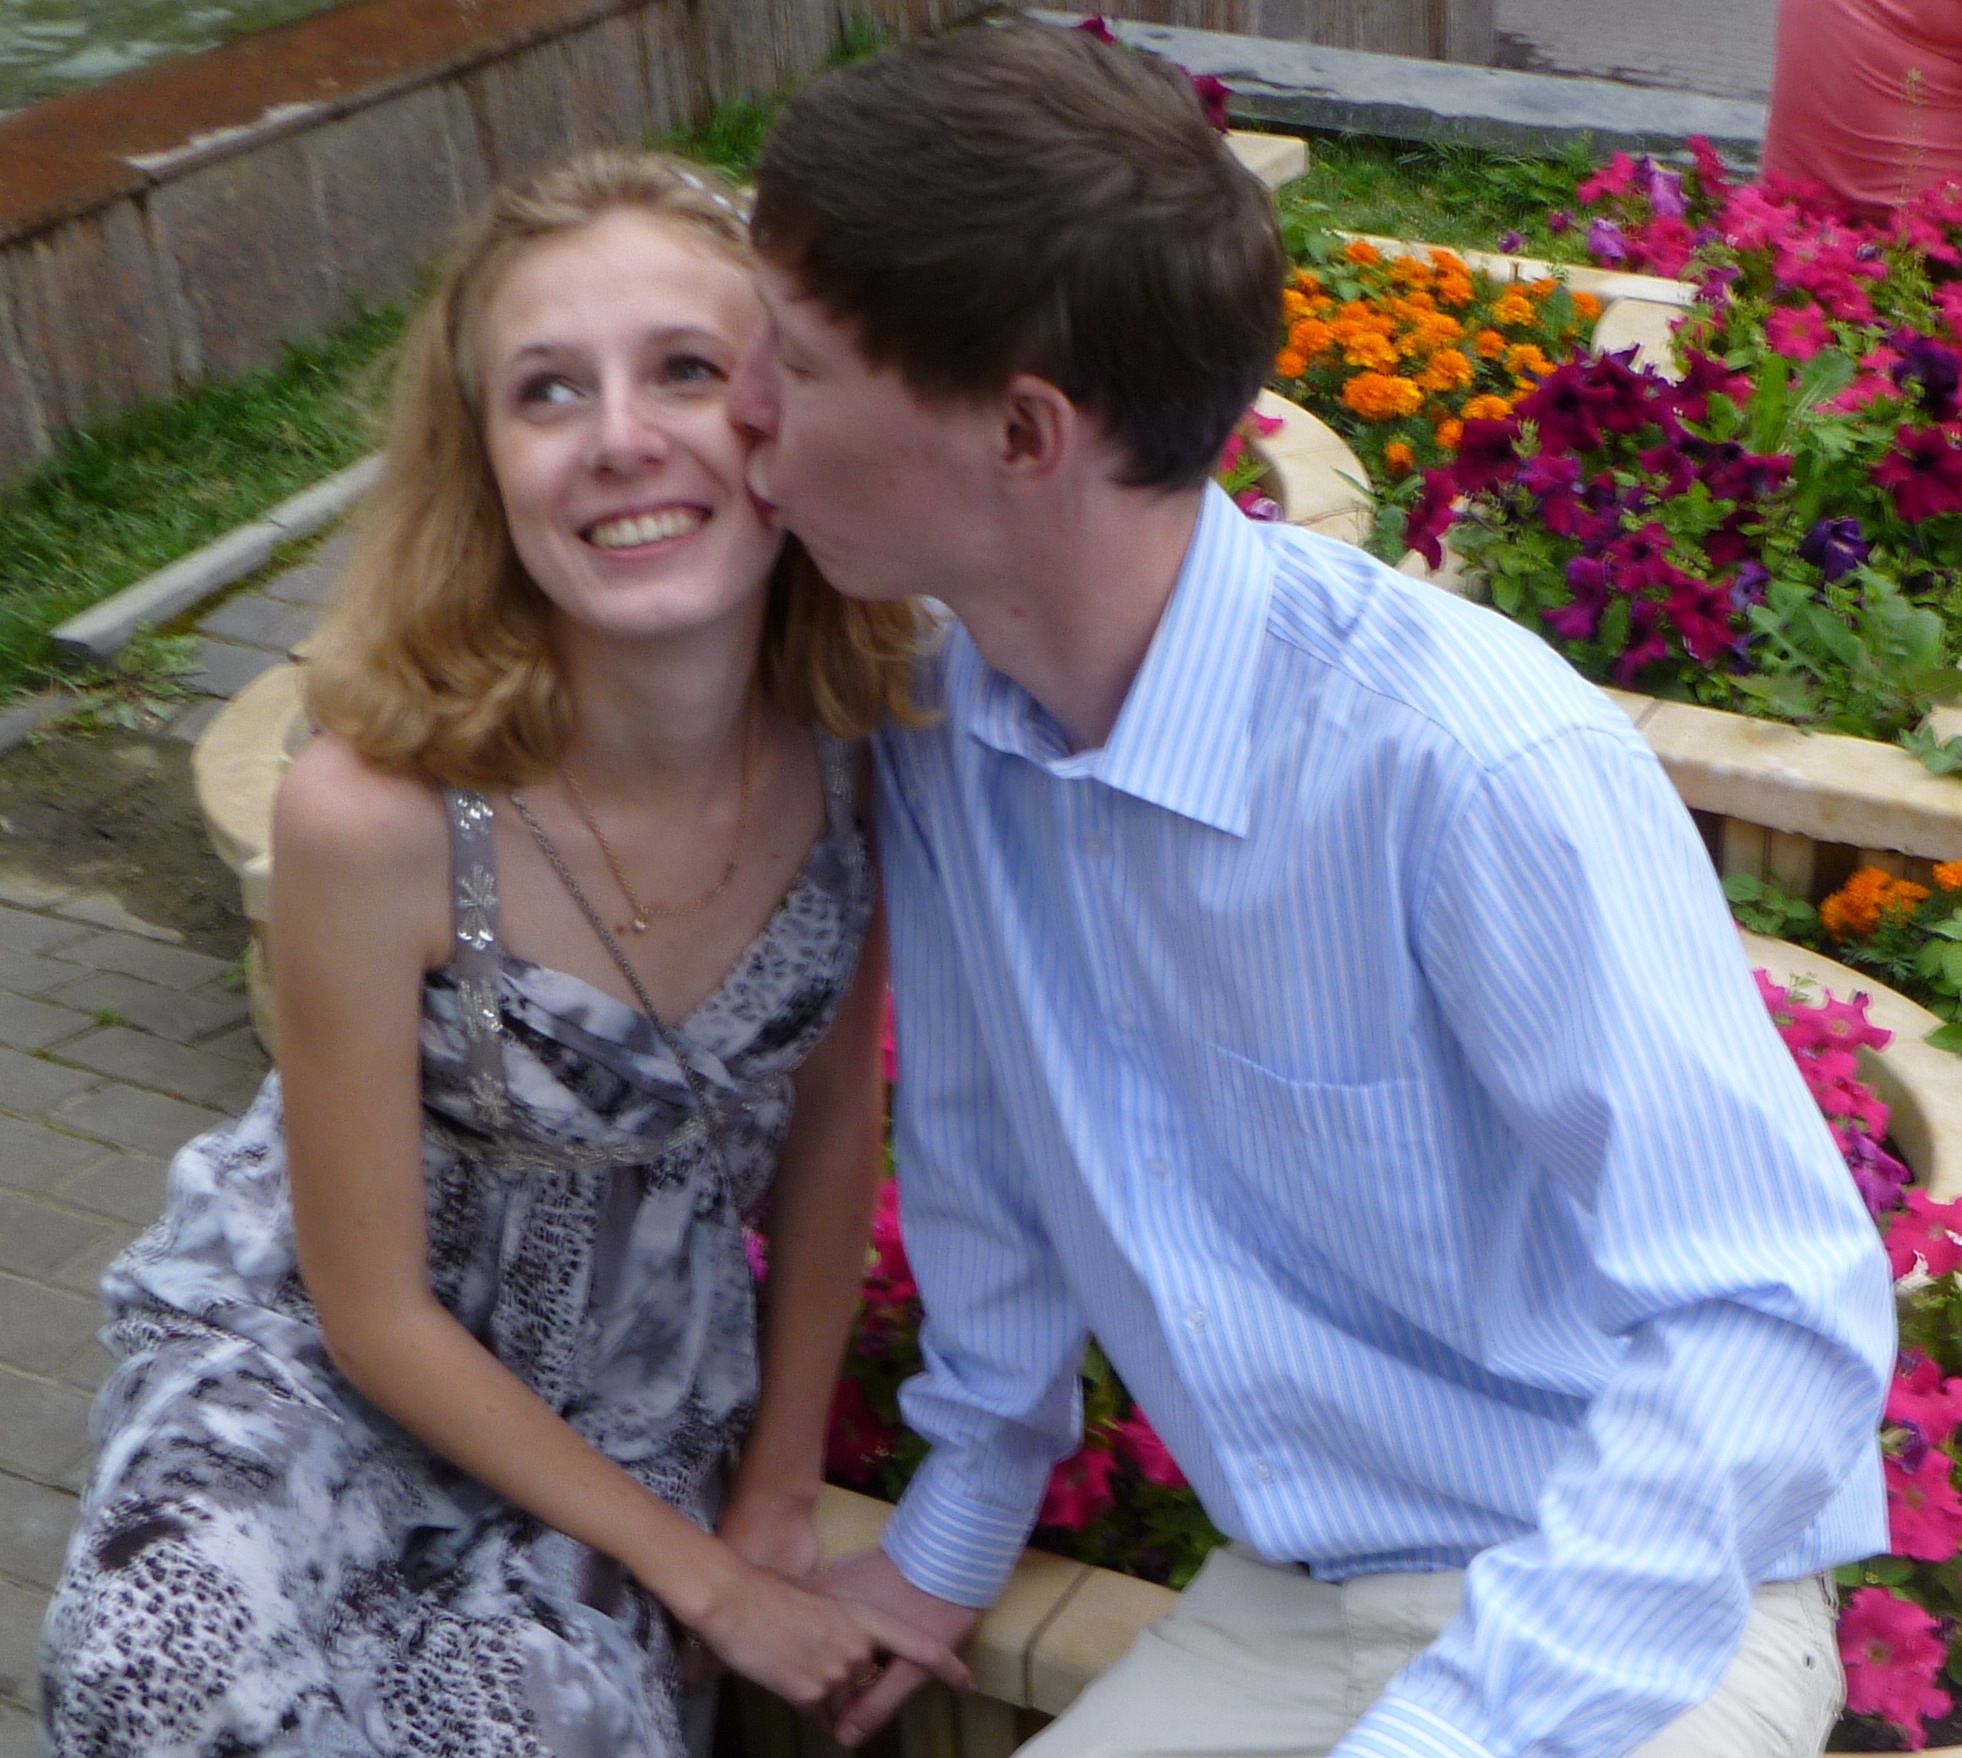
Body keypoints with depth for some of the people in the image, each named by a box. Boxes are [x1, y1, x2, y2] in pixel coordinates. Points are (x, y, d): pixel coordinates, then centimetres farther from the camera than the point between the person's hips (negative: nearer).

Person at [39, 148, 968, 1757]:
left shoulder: (861, 741, -20)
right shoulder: (376, 809, -30)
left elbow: (832, 1118, -2)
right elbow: (376, 1314, -17)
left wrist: (778, 1498, 3)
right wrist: (703, 1578, -10)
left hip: (633, 1372, 3)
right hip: (310, 1348, -2)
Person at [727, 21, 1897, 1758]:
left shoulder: (1474, 762, -29)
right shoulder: (940, 706, -9)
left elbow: (1779, 1320, -27)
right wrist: (963, 1514, 17)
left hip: (1632, 1606, -5)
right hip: (1283, 1598, 5)